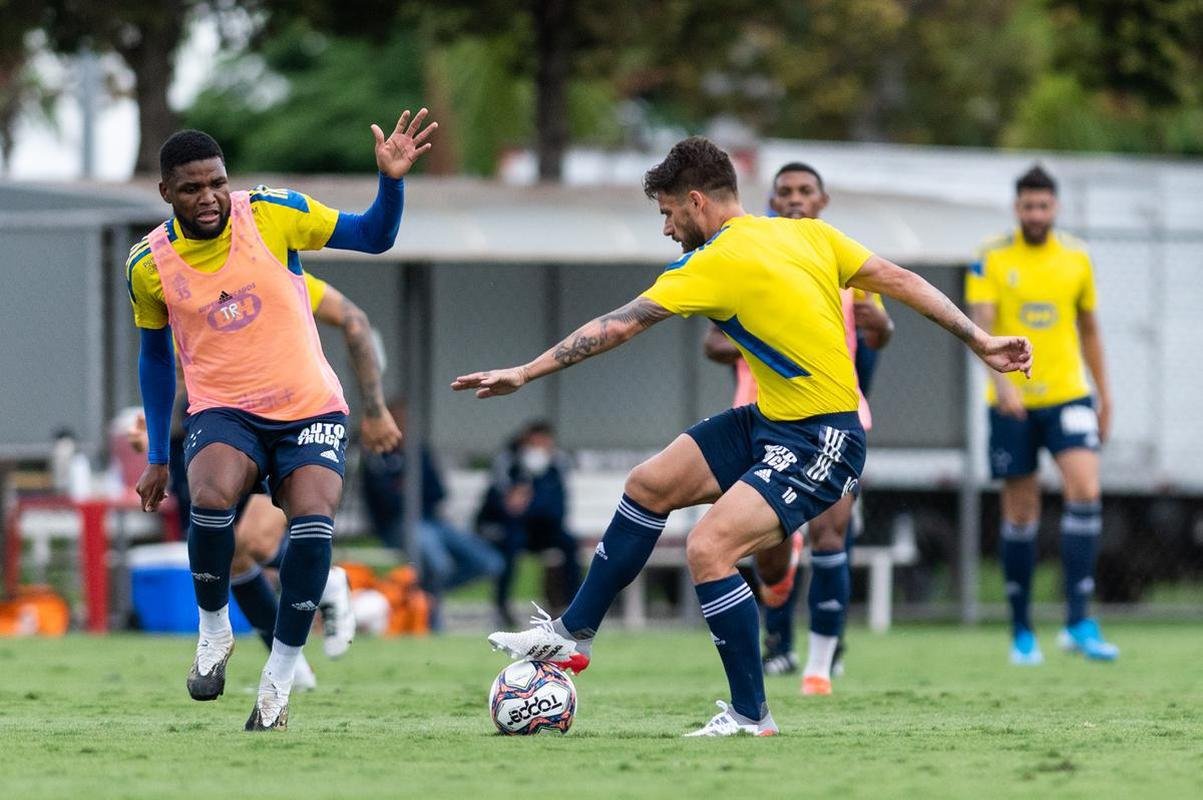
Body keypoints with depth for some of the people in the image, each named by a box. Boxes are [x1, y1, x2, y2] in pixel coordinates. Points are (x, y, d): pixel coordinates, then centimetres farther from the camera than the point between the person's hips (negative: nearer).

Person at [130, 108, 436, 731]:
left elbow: (374, 237, -1)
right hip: (223, 411, 0)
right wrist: (157, 457, 13)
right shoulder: (150, 265, -2)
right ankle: (214, 631, -5)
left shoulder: (272, 214, -7)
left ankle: (279, 679, -9)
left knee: (313, 522, -25)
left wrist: (391, 181, -21)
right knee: (211, 497, -32)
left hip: (308, 405, 0)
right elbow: (155, 353, 13)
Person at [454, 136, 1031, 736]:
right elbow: (899, 281, 5)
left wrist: (525, 374, -10)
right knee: (648, 486, 10)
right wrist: (980, 340, 11)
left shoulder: (718, 263, -16)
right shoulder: (808, 234, 6)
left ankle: (750, 715, -9)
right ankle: (572, 635, 19)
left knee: (707, 548, -20)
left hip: (820, 445, -10)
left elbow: (616, 327, -15)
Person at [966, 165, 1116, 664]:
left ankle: (1078, 622, -17)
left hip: (1067, 394, 1)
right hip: (1011, 404, -1)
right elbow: (980, 326, -12)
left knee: (1085, 491, -18)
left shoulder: (1076, 258, 7)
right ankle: (1021, 632, 14)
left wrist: (1104, 395, 16)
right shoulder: (992, 259, -2)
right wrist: (1000, 380, -28)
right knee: (1020, 514, 4)